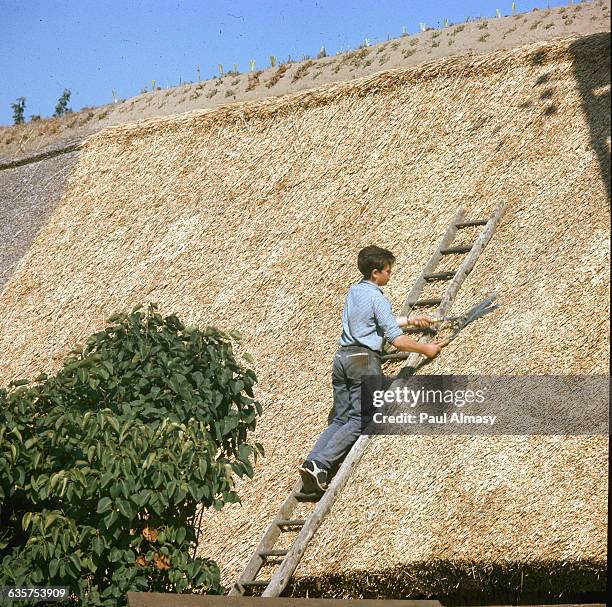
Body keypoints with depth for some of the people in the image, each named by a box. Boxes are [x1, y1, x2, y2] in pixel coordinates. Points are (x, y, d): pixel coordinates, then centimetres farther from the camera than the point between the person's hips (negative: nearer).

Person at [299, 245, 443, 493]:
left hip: (342, 357, 8)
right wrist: (426, 350, 0)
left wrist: (411, 320, 37)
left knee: (340, 419, 9)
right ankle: (320, 464, -23)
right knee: (360, 419, -8)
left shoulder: (353, 291, 16)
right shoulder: (377, 298, -9)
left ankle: (311, 461, -9)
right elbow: (397, 340, -13)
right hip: (364, 359, -8)